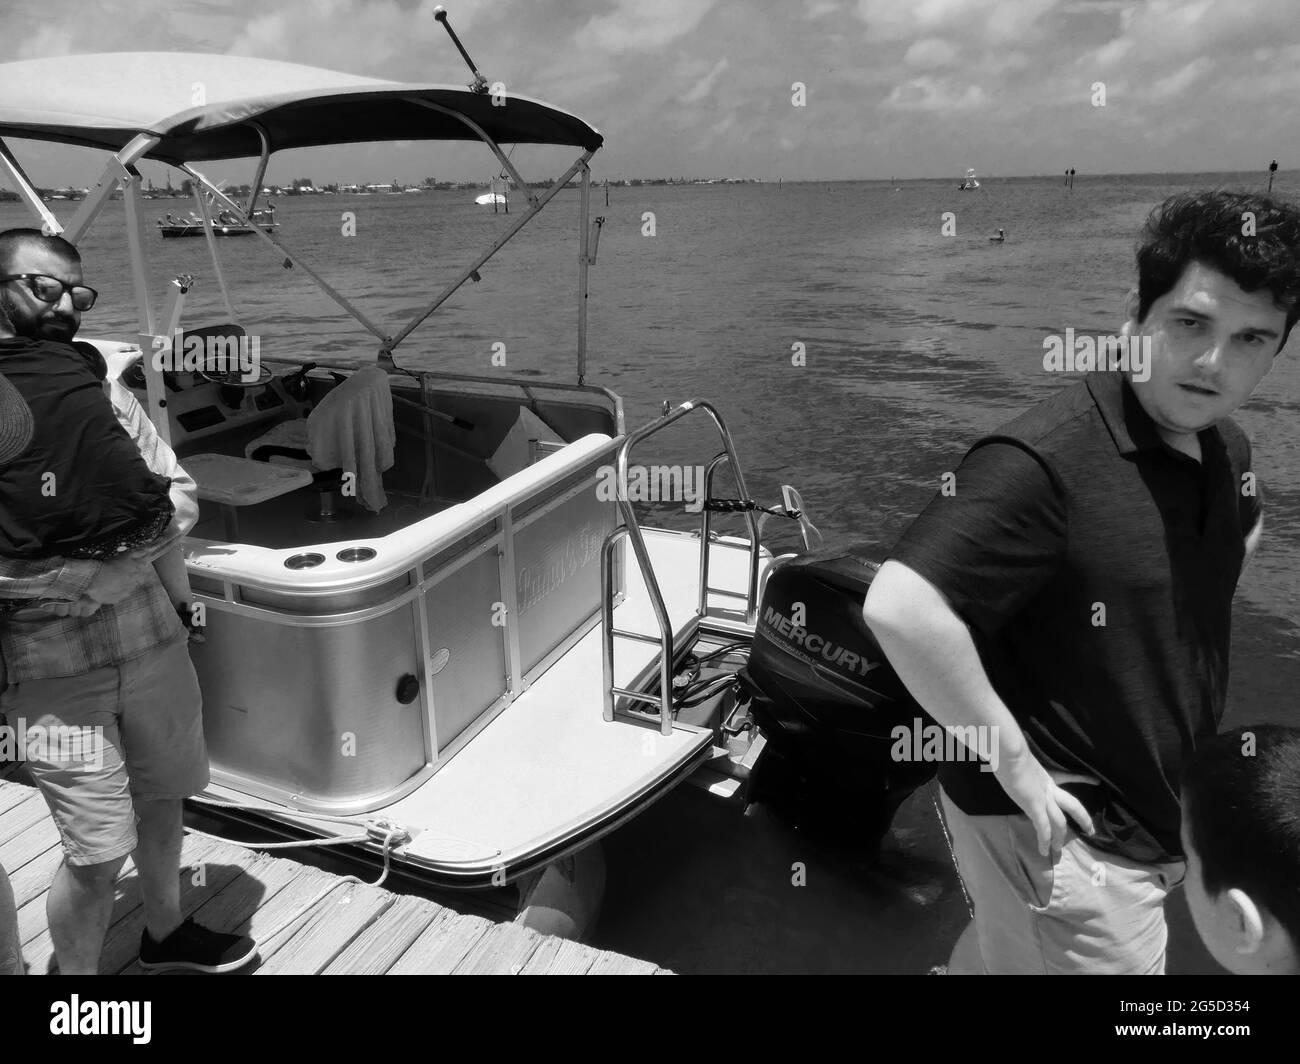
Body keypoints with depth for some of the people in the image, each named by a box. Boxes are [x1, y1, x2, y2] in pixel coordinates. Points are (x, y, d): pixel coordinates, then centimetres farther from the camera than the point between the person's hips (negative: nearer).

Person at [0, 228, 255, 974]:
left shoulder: (103, 390, 7)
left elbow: (181, 495, 4)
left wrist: (84, 569, -8)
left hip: (149, 631, 5)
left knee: (162, 797, 22)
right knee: (98, 850, 0)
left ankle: (166, 931, 47)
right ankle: (77, 970, 29)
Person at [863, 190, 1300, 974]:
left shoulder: (1226, 449, 0)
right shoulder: (1045, 460, -27)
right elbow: (900, 609, -36)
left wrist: (1191, 667, 12)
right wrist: (1019, 768, -26)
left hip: (1159, 817, 8)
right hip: (1065, 840, -8)